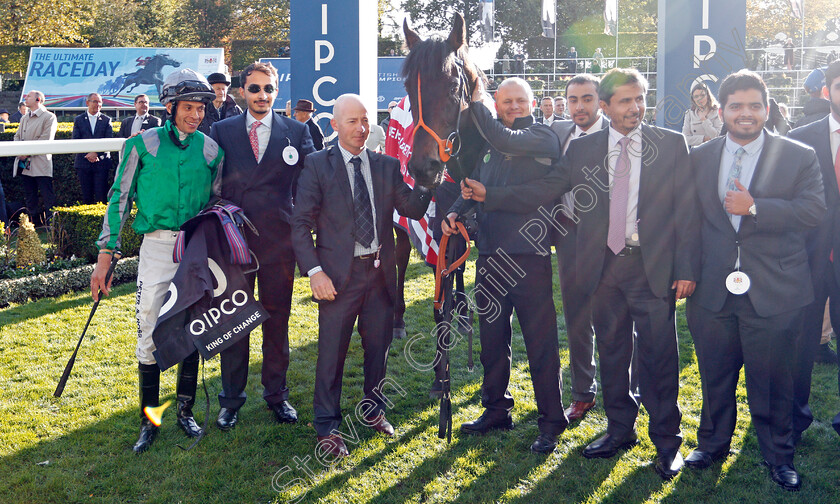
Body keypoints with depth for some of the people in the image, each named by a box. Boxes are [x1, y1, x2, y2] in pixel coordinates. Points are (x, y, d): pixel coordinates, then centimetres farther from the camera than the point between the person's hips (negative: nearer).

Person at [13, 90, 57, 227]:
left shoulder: (49, 117, -3)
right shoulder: (24, 118, 20)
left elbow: (45, 140, -11)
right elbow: (17, 136, 18)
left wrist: (27, 153, -13)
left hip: (40, 164, -7)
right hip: (25, 164, 7)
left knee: (48, 198, -8)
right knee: (30, 198, 10)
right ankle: (36, 224, 17)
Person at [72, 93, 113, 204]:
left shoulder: (106, 120, 7)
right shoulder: (79, 119, 9)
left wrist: (96, 153, -15)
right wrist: (87, 154, -12)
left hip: (101, 163, -1)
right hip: (83, 163, 1)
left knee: (101, 195, -6)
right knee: (86, 195, 3)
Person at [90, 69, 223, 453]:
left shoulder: (210, 150, 4)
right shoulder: (144, 144, -3)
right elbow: (120, 198, -1)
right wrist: (105, 256, -6)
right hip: (157, 247, -2)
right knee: (149, 336, -2)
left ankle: (185, 411, 23)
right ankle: (149, 420, 11)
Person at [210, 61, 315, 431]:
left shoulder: (296, 132, 4)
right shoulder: (221, 131, 6)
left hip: (278, 241, 0)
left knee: (277, 318, 9)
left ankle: (276, 393, 23)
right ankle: (231, 398, 19)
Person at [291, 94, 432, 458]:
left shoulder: (387, 166, 8)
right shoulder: (318, 165, -3)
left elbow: (413, 209, 1)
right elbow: (301, 224, -6)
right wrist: (314, 271, -15)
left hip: (380, 271, 4)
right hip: (339, 273, -4)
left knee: (379, 346, 15)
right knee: (332, 352, 2)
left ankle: (374, 411, 36)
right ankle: (327, 428, 17)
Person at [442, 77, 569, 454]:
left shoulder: (542, 137, -5)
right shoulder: (490, 143, 16)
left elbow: (505, 141, -23)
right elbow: (474, 186, 19)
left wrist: (474, 101, -11)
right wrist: (456, 211, -1)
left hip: (529, 256, -7)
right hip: (490, 253, 7)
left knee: (540, 341, -1)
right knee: (492, 336, 15)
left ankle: (551, 422, 9)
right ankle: (496, 410, 29)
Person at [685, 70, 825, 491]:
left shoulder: (799, 156, 0)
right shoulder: (700, 158, 8)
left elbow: (813, 210, -10)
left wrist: (754, 207, -19)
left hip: (772, 293, -2)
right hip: (713, 291, 3)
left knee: (772, 380, 8)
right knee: (715, 376, 15)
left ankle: (779, 455, 27)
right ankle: (713, 443, 35)